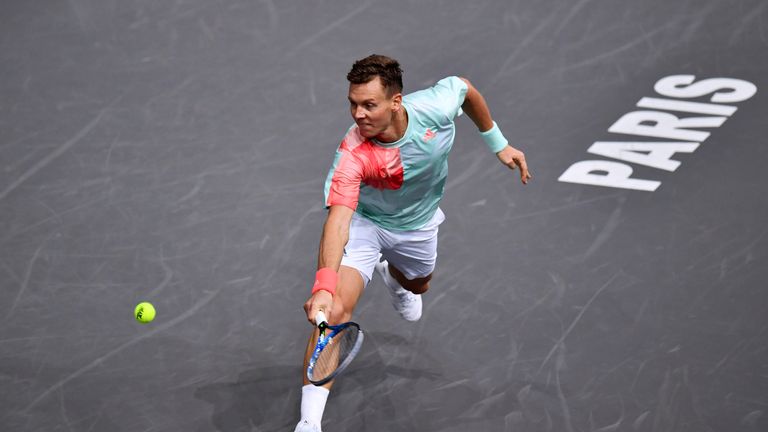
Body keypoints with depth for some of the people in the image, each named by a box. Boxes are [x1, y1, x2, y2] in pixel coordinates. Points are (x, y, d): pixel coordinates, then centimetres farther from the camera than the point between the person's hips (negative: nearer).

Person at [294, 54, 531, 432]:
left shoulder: (435, 105, -32)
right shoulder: (352, 155, -39)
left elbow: (465, 88, -8)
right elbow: (338, 220, -48)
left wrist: (498, 144, 1)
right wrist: (323, 286, -62)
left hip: (417, 224, 4)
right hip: (364, 221, -4)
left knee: (417, 287, 32)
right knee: (336, 308, -25)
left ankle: (392, 275, 72)